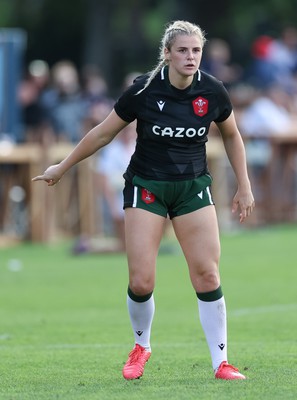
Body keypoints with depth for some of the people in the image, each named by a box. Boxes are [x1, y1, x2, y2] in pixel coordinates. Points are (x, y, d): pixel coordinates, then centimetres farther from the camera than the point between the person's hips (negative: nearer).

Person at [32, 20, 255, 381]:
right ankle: (141, 347, 21)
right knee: (141, 282, -7)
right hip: (146, 186, -2)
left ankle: (221, 363, 1)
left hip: (193, 186, 2)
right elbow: (103, 133, -1)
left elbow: (232, 136, 11)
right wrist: (62, 168, 7)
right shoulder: (144, 90, -15)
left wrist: (244, 187, 10)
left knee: (207, 275, -9)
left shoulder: (212, 91, -8)